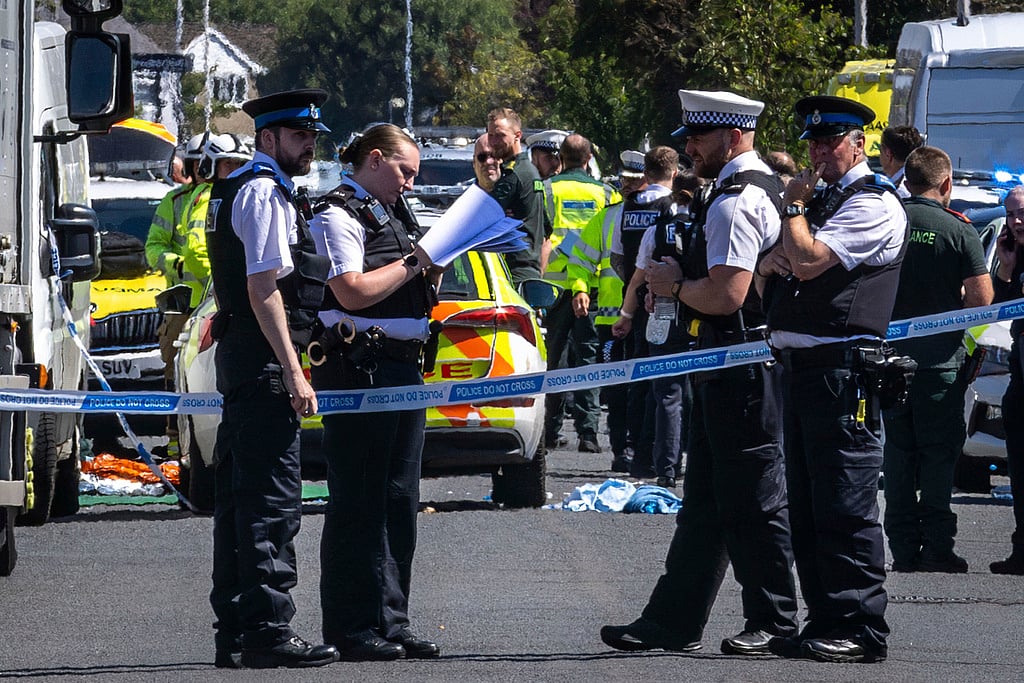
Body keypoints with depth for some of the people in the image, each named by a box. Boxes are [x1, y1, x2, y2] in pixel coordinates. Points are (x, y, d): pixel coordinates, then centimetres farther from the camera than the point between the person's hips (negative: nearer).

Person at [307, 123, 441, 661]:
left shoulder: (392, 213, 21)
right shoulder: (337, 216, -8)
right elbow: (353, 293, -19)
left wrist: (435, 261, 12)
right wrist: (414, 262, -11)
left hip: (402, 369, 9)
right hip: (358, 369, -9)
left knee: (398, 501, 10)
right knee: (359, 504, -7)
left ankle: (391, 622, 15)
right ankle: (352, 629, -6)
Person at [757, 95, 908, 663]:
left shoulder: (873, 204, -8)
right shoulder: (824, 200, 23)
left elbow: (809, 261, -19)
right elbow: (774, 267, 23)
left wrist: (793, 206, -3)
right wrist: (771, 259, 1)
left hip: (841, 373, -10)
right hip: (799, 370, 10)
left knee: (845, 508, -10)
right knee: (807, 507, 11)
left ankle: (860, 630, -9)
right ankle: (824, 622, 16)